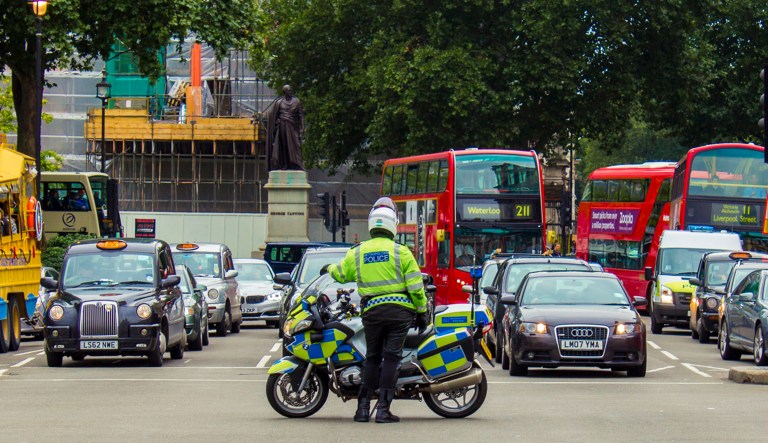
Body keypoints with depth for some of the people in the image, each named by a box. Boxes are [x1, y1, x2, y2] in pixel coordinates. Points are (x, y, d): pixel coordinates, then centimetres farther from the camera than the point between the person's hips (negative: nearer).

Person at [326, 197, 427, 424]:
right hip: (399, 311, -2)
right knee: (391, 357, -1)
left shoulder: (357, 252, 5)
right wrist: (422, 311, 6)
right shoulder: (401, 252, -2)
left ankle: (363, 407, 11)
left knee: (372, 358, 14)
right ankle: (383, 409, -5)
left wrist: (329, 268, 43)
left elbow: (341, 274, 21)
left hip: (371, 311, 2)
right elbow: (415, 285, -4)